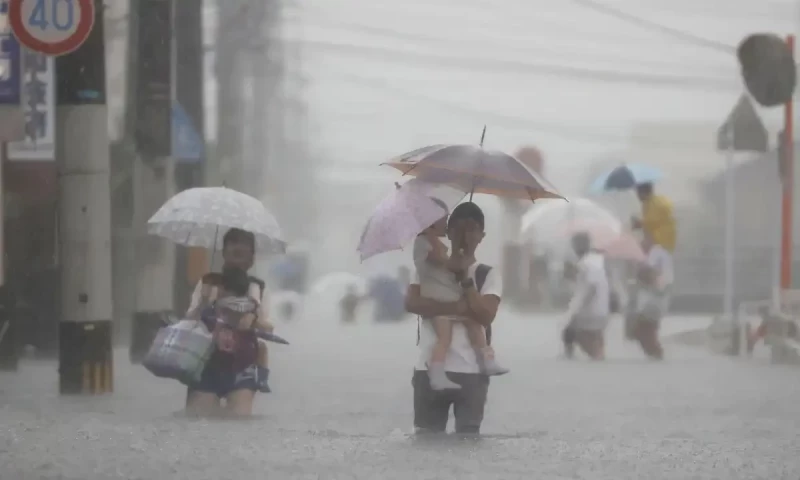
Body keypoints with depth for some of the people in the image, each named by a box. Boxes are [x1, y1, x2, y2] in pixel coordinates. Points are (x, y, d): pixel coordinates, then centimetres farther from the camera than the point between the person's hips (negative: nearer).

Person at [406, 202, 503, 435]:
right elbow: (411, 302, -9)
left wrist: (464, 276, -10)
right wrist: (459, 307, -17)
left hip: (471, 372, -1)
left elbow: (485, 315, -10)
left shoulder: (489, 275, 6)